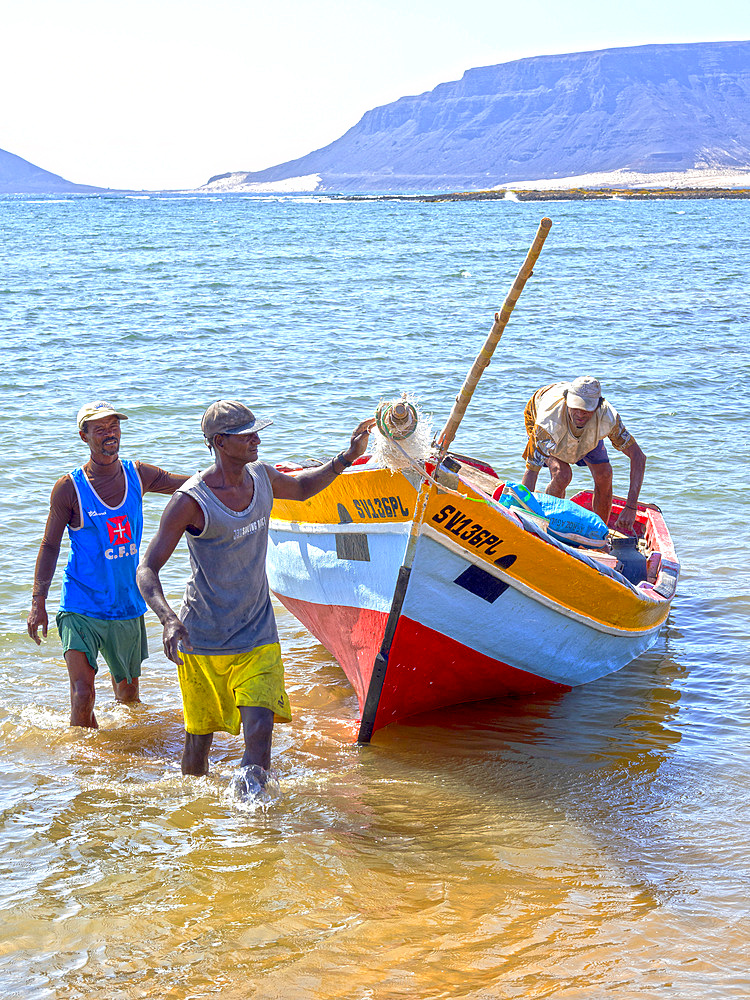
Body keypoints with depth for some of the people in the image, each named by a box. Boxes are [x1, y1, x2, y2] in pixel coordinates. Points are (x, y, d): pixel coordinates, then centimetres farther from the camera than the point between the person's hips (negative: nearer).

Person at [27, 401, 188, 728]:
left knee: (128, 695, 16)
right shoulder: (69, 488, -9)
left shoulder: (137, 475, 2)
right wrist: (38, 602, -8)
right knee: (82, 694, -18)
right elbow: (50, 546, -3)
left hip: (127, 607, 4)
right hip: (81, 608, -4)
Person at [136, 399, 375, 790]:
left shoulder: (261, 476, 0)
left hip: (258, 637, 3)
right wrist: (169, 620, -35)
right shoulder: (191, 501, -18)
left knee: (259, 730, -19)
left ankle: (251, 785, 2)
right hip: (203, 641, -3)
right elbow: (147, 570, -17)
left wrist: (346, 458, 12)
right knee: (198, 735, 12)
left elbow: (301, 487, 26)